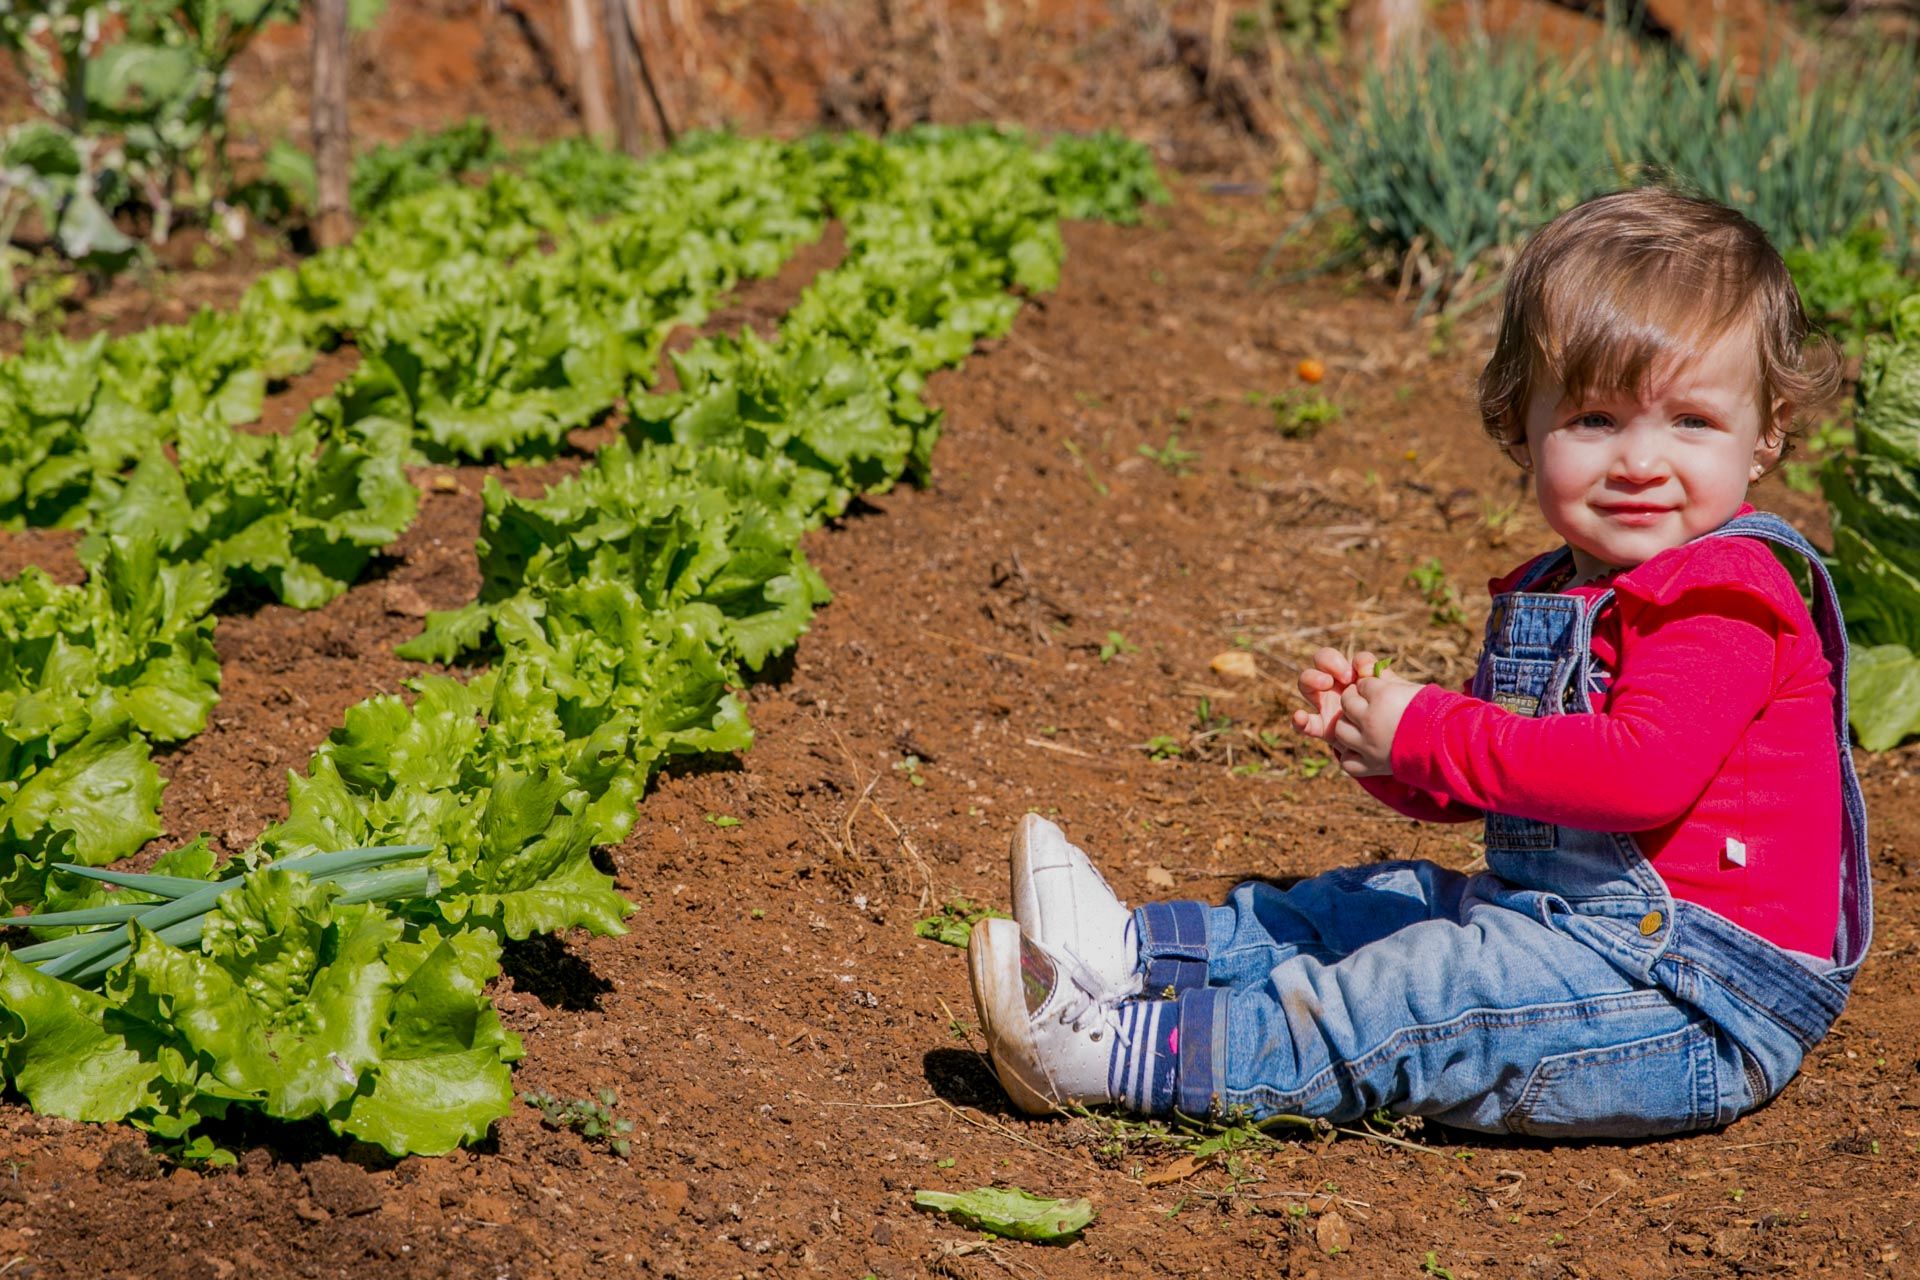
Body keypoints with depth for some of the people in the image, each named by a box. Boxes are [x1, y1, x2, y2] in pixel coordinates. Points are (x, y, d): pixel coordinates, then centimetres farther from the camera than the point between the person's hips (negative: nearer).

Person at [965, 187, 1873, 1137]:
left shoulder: (1723, 599, -16)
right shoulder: (1549, 595, 14)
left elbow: (1642, 770, -31)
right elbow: (1462, 793, 19)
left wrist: (1425, 732, -23)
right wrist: (1376, 743, -4)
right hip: (1574, 935, 10)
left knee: (1430, 988, -21)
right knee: (1381, 903, 10)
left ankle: (1132, 1058, -21)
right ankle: (1131, 955, 8)